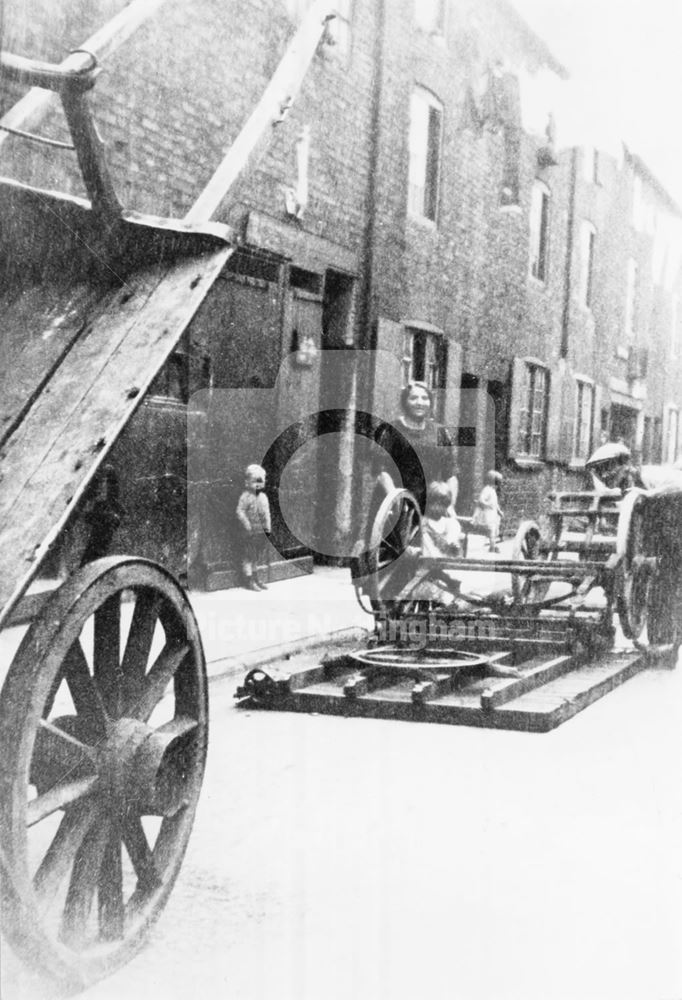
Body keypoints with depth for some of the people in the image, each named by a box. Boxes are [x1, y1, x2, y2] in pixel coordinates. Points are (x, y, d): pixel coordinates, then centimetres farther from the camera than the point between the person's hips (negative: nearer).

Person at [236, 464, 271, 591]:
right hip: (249, 533, -7)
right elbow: (240, 512, -17)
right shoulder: (246, 497, -12)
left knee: (258, 555, 15)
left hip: (261, 532, 7)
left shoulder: (263, 497, 9)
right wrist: (247, 525, -20)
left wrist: (267, 527, 11)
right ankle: (248, 580, 7)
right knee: (248, 555, 1)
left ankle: (255, 578, 26)